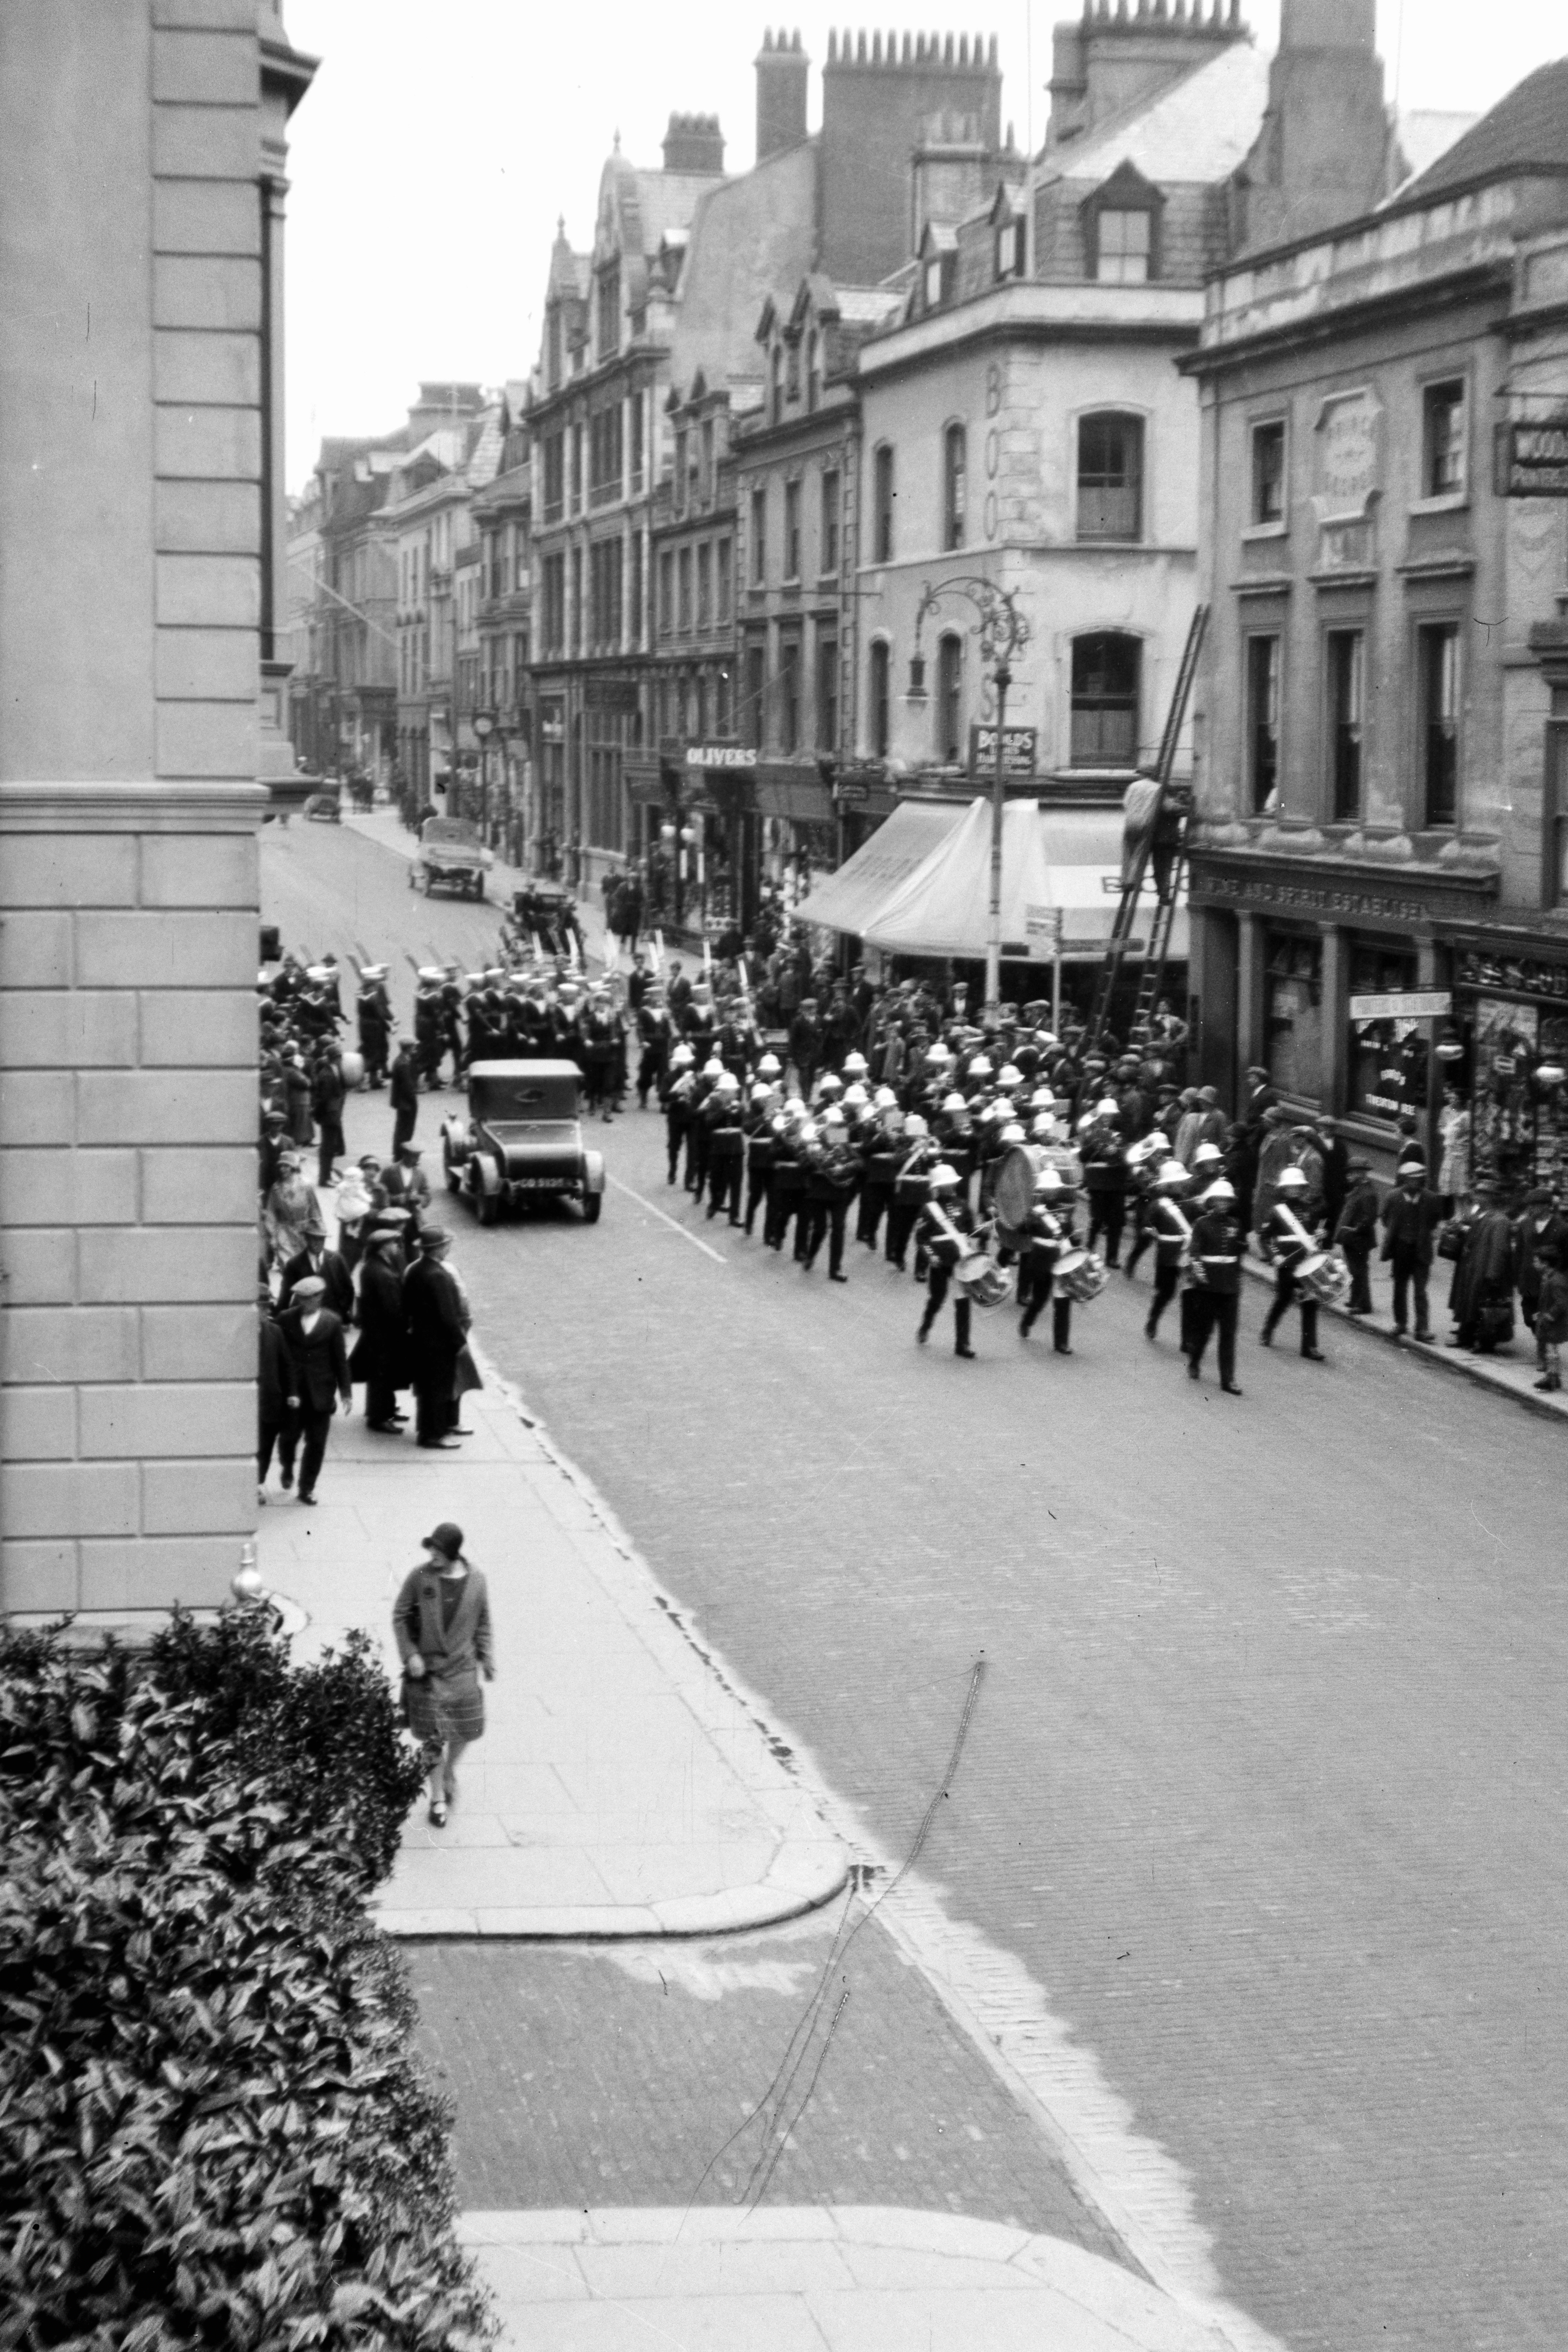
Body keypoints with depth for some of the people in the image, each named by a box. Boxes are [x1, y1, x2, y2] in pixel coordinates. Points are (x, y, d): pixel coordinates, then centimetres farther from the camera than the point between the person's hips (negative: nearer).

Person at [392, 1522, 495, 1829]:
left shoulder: (476, 1581, -6)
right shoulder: (419, 1578, -12)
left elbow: (483, 1622, 7)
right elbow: (400, 1616, -3)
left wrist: (487, 1658, 4)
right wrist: (410, 1654, -11)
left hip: (463, 1667, 2)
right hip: (427, 1668, -2)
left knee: (467, 1729, 9)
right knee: (434, 1737, 4)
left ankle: (450, 1772, 41)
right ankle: (438, 1798, 19)